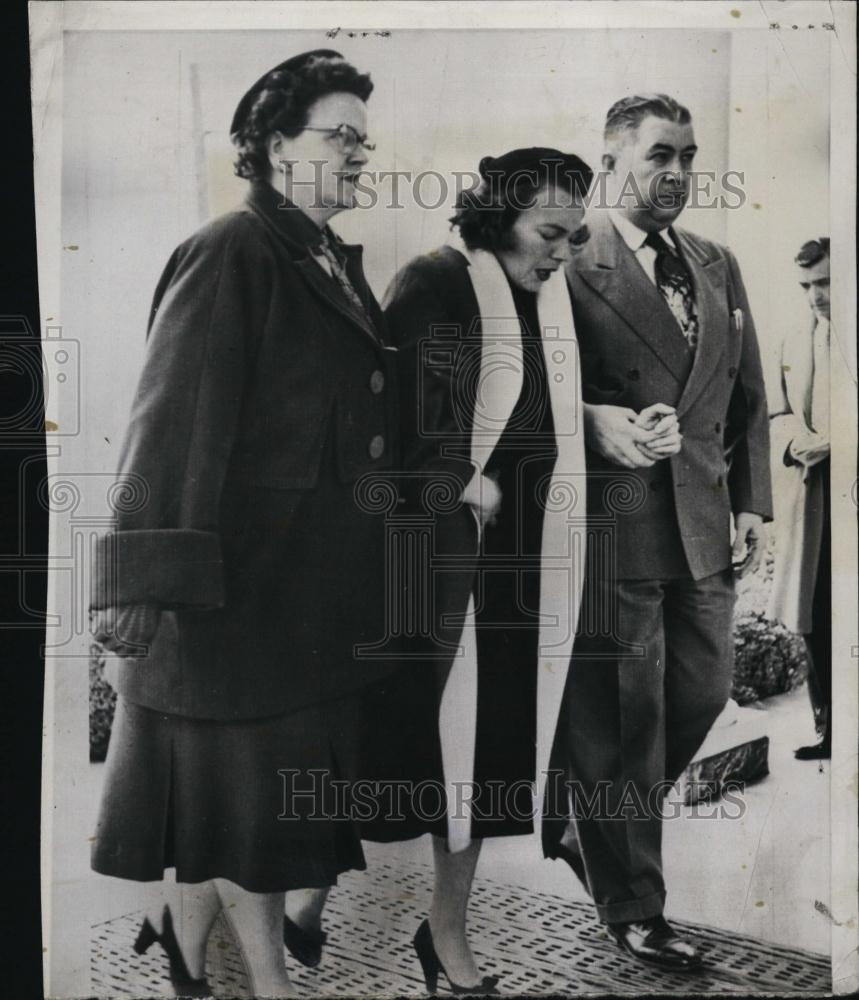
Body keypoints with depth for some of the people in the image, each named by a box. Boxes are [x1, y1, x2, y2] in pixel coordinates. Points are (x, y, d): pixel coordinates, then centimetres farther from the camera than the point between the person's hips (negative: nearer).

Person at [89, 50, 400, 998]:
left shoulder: (338, 264, 13)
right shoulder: (231, 255, -12)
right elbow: (172, 417, -19)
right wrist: (145, 576, -24)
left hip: (322, 587, 8)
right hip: (245, 577, -8)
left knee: (252, 780, 16)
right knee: (246, 785, 6)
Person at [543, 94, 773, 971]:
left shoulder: (718, 267, 14)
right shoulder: (567, 262, -6)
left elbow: (747, 397, 17)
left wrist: (751, 504, 10)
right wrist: (593, 421, -22)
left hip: (702, 527, 7)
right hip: (610, 523, -6)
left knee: (701, 694, 14)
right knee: (620, 716, 3)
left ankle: (591, 826, 38)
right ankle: (632, 906, 20)